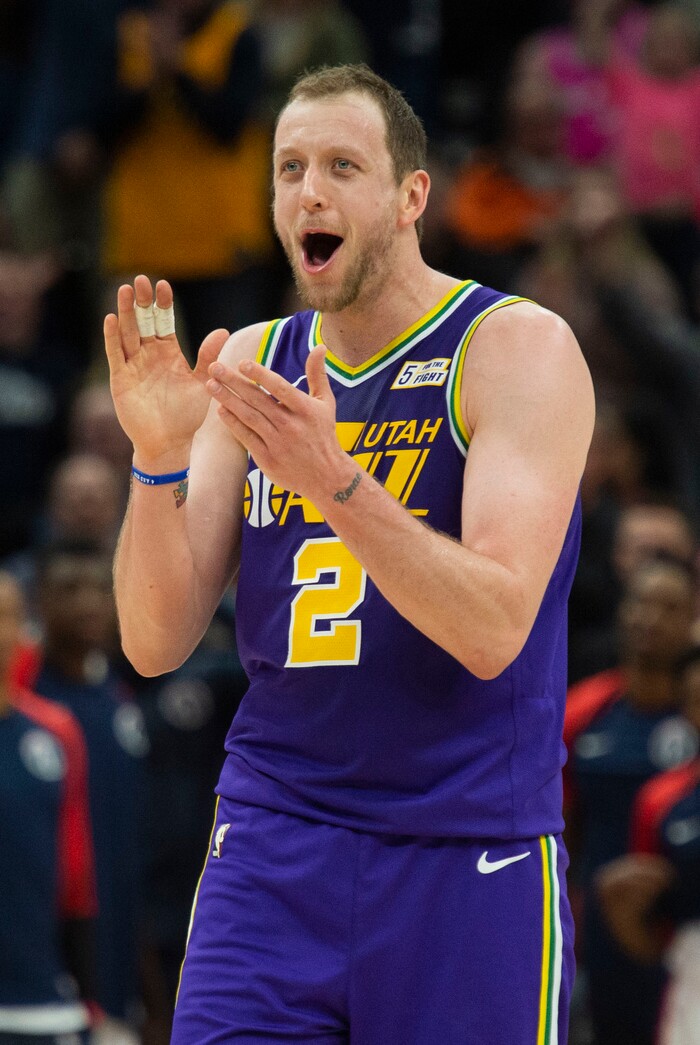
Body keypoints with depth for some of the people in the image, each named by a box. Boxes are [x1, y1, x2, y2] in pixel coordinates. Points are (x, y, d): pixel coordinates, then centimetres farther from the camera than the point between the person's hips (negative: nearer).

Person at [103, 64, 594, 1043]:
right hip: (271, 846, 3)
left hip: (471, 859, -3)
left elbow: (494, 630, -18)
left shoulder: (517, 348, -6)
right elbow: (156, 643, 3)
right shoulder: (250, 364, 9)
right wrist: (159, 454, -13)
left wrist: (332, 480, -30)